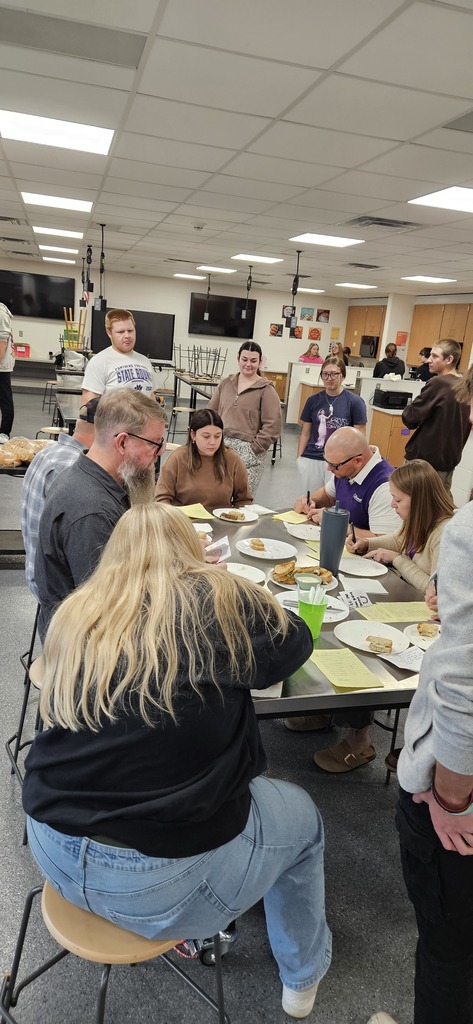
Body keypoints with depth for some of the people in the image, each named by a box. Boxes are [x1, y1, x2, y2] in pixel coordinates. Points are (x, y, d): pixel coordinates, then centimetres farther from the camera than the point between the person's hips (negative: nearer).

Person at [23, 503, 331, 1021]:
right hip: (161, 881, -5)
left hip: (51, 850, 6)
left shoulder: (75, 613, -1)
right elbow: (296, 641, 6)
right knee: (303, 818, 23)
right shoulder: (219, 601, -12)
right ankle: (302, 977, 44)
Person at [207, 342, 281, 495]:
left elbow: (272, 425, -6)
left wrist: (254, 447, -9)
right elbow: (211, 413, 18)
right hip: (221, 447, 4)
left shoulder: (266, 390, 0)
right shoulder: (226, 384, 13)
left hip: (248, 451, -4)